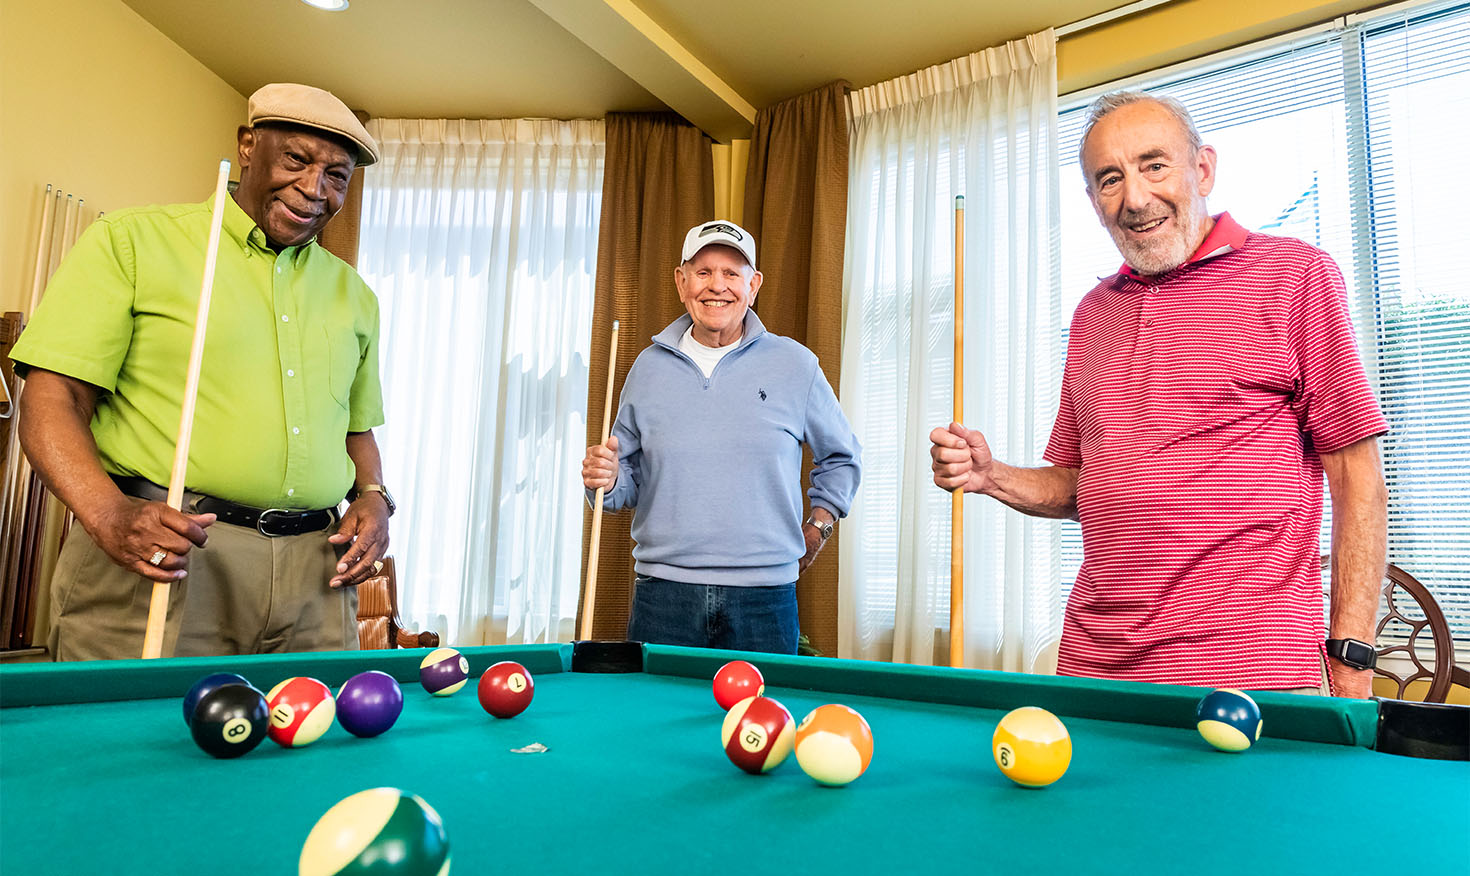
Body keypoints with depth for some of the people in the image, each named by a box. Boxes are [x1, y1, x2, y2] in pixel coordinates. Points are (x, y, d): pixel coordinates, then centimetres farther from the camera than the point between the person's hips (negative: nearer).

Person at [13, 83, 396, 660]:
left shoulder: (354, 296, 16)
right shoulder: (130, 242, 2)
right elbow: (54, 401, -5)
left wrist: (373, 495, 4)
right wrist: (109, 514, -21)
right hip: (164, 557, -3)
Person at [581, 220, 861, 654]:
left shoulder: (796, 365, 4)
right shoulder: (649, 367, 7)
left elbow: (841, 458, 16)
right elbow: (630, 475, 13)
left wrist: (815, 531, 8)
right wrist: (608, 478, -8)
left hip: (764, 594, -1)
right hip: (663, 592, 1)